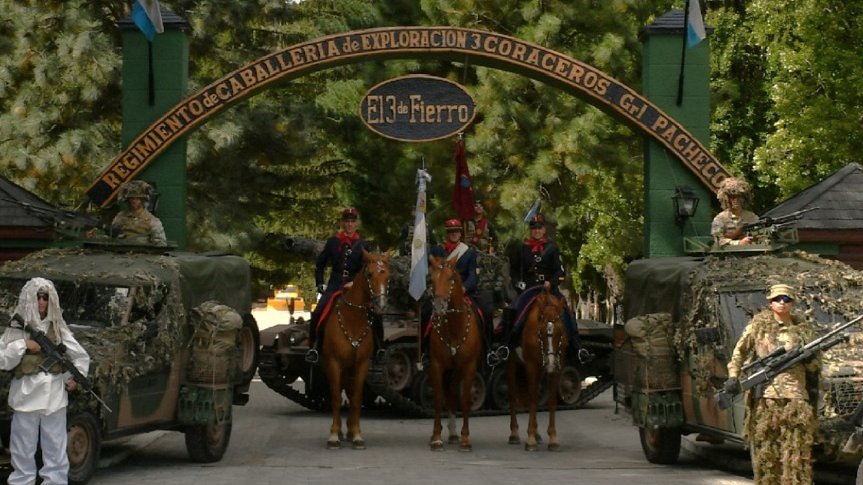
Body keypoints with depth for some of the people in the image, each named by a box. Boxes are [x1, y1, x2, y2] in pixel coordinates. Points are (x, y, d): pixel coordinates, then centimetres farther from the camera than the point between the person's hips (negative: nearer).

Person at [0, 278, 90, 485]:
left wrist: (76, 377, 2)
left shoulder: (58, 329, 8)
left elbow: (81, 357, 15)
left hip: (54, 397, 2)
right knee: (23, 451, 1)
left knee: (56, 449, 3)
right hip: (25, 397, -1)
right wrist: (23, 346, -12)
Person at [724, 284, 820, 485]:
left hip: (795, 397, 0)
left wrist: (806, 357, -4)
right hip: (765, 395, 0)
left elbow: (816, 366, 17)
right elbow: (739, 352, 10)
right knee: (765, 451, 1)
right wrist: (733, 376, -4)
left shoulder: (803, 329, 12)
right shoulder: (758, 325, 9)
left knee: (797, 453, -7)